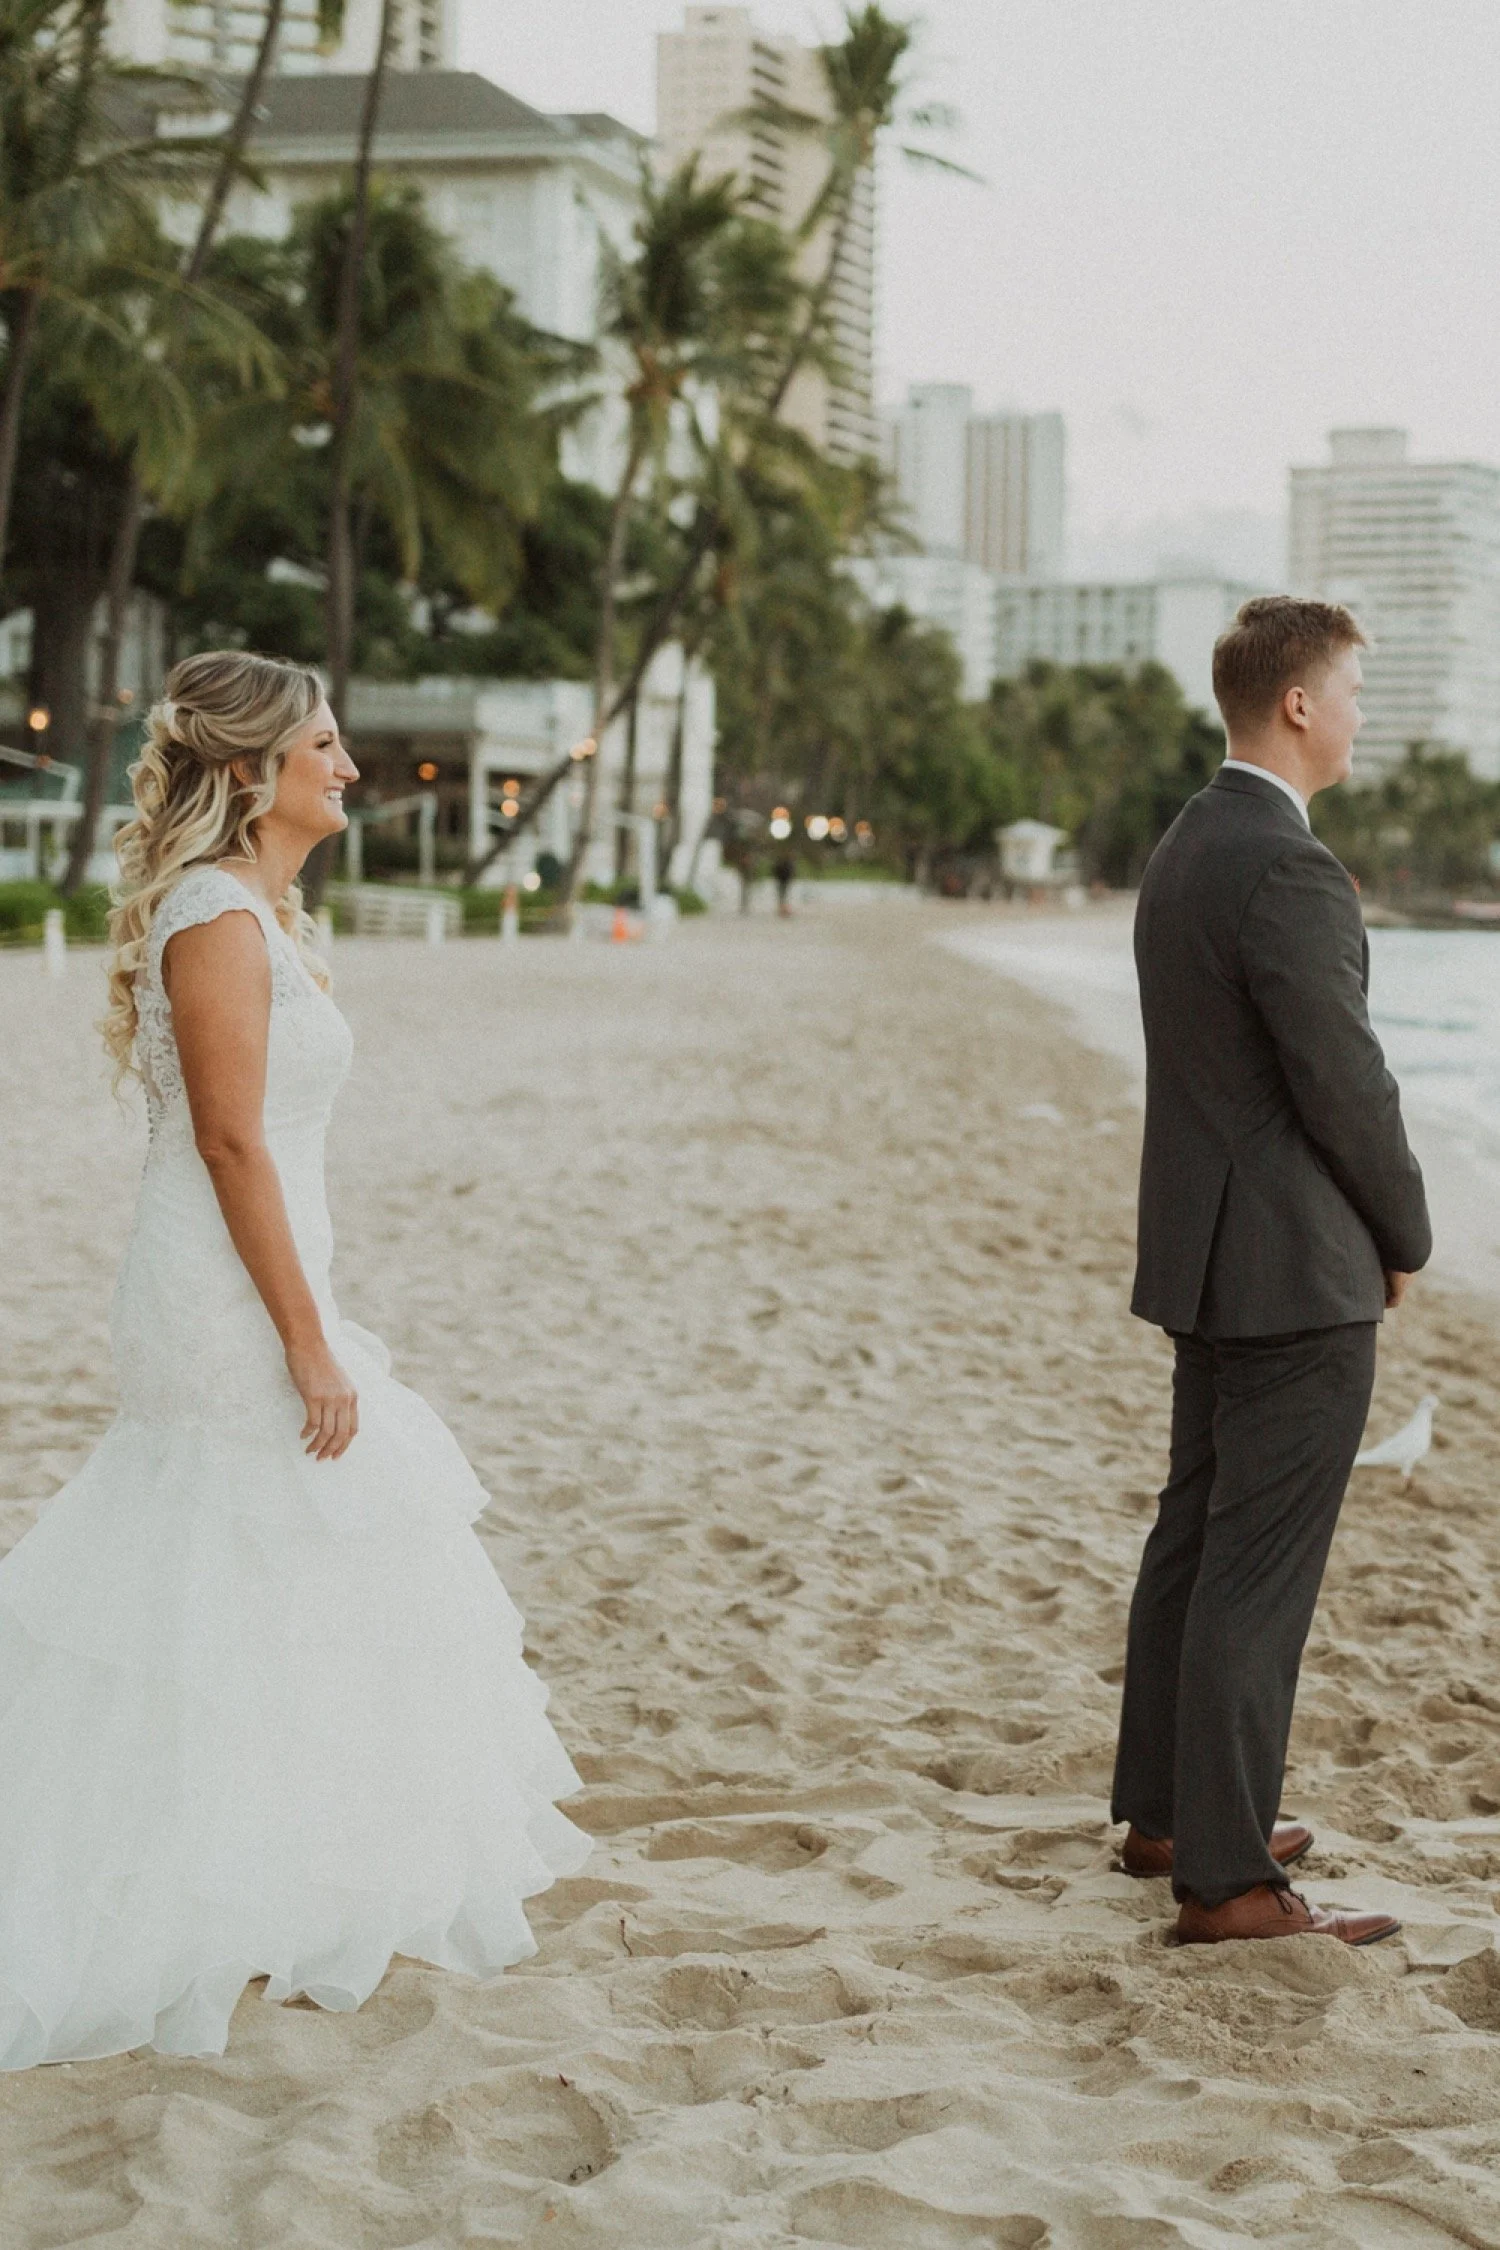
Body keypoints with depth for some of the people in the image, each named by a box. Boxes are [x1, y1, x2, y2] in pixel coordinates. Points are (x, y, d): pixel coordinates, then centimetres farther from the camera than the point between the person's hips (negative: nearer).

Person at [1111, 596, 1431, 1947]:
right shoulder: (1288, 871, -20)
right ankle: (1226, 1878, 0)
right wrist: (1406, 1239, -3)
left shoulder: (1182, 852, 11)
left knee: (1196, 1542, 18)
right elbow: (1347, 1086, -19)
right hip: (1299, 1277, -10)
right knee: (1261, 1575, -5)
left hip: (1205, 1259, 10)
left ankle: (1164, 1813, 30)